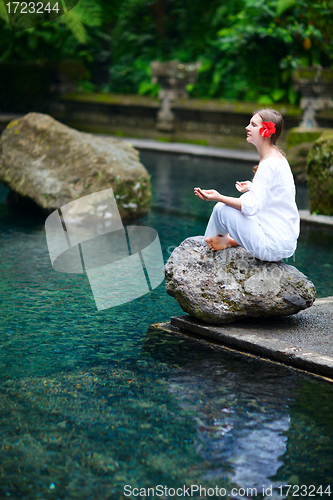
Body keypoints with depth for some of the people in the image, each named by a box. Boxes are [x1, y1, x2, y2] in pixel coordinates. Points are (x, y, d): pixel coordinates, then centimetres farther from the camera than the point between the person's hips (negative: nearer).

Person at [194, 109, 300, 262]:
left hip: (275, 246, -10)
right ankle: (231, 240, 15)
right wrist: (253, 188, 21)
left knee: (221, 209, -11)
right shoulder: (277, 157, 10)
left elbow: (252, 207, -25)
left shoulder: (270, 164, -19)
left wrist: (218, 197, -27)